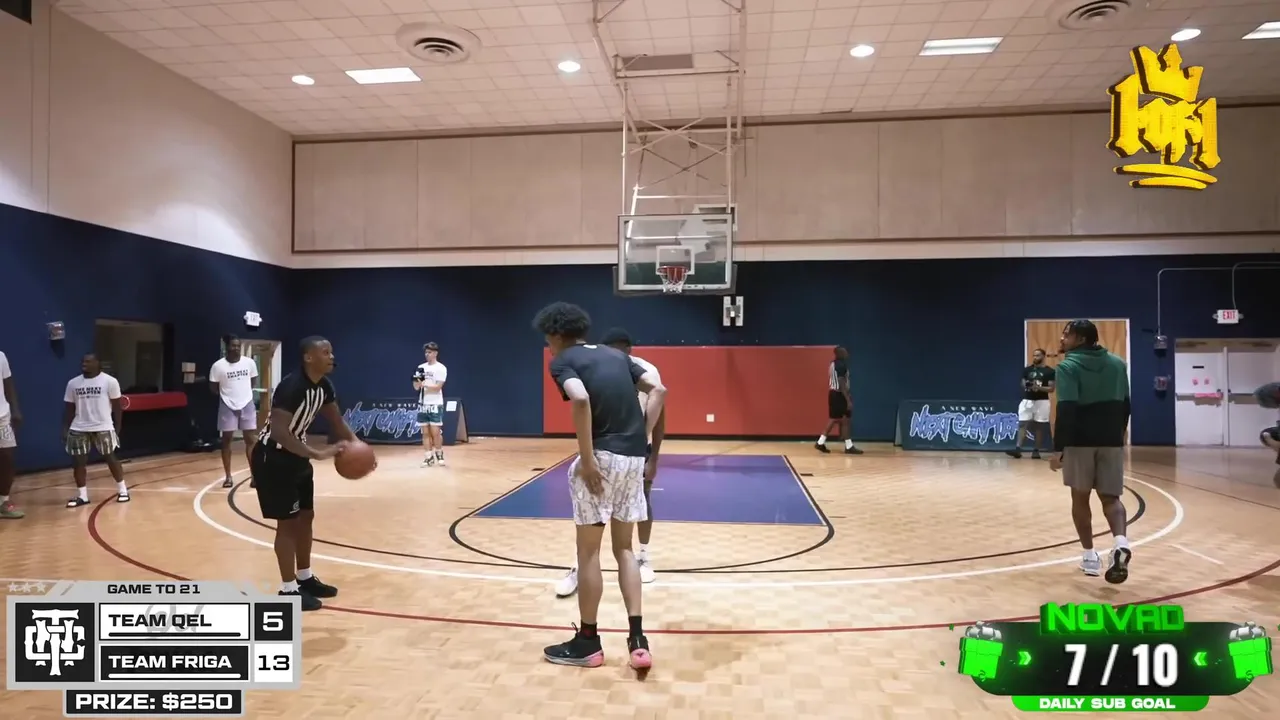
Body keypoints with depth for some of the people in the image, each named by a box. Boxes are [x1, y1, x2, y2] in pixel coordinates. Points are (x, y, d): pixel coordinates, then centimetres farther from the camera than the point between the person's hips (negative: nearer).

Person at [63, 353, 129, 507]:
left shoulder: (109, 381, -4)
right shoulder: (73, 383, 7)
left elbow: (117, 406, -2)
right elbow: (69, 409, 12)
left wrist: (117, 427, -4)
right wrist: (65, 429, 6)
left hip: (103, 428, -4)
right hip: (79, 429, 4)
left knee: (110, 458, 2)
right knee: (78, 462, 3)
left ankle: (122, 490, 13)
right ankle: (82, 496, 14)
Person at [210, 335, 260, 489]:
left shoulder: (249, 362, -3)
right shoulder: (218, 365, -9)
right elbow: (213, 388, 1)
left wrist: (243, 394, 6)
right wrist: (226, 396, -1)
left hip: (247, 404, 2)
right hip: (228, 406, -1)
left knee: (250, 440, 2)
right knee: (227, 439, 5)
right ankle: (228, 476, 14)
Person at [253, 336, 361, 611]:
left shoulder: (325, 385, -2)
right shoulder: (291, 386, -28)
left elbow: (335, 420, 10)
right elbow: (278, 432, -35)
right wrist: (318, 454, -39)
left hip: (296, 455, 9)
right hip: (272, 457, -9)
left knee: (306, 516, 14)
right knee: (288, 521, -5)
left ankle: (305, 578, 28)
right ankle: (288, 590, 6)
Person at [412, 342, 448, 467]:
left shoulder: (441, 368, -5)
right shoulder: (421, 367, 11)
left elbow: (438, 387, -13)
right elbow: (416, 387, 10)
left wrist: (424, 384, -27)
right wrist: (416, 381, -12)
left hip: (435, 405, -5)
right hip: (422, 404, 5)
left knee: (436, 432, -3)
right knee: (425, 432, 3)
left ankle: (439, 453, 15)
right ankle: (429, 457, 7)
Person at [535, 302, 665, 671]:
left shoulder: (562, 360, -2)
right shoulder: (615, 355, 18)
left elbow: (581, 399, -22)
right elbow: (658, 389, 11)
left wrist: (587, 459, -17)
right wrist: (641, 437, 11)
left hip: (603, 456, -6)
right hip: (634, 457, 7)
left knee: (588, 551, 7)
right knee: (624, 547, 16)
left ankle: (588, 642, 18)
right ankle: (637, 640, 10)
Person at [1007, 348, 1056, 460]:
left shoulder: (1049, 371, -2)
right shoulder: (1027, 369, 9)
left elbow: (1051, 388, -4)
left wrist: (1039, 388, -20)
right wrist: (1025, 386, -9)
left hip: (1042, 401, -3)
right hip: (1027, 400, 3)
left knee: (1039, 426, 4)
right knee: (1022, 423, -6)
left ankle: (1036, 450, 12)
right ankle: (1017, 449, -11)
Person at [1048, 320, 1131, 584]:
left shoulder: (1068, 367, -8)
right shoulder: (1117, 364, 10)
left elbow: (1066, 410, -17)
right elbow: (1126, 406, 15)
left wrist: (1058, 448, -16)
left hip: (1080, 441, -4)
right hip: (1111, 441, 4)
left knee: (1080, 497, 11)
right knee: (1111, 497, 9)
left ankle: (1090, 556, 15)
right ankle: (1120, 543, -17)